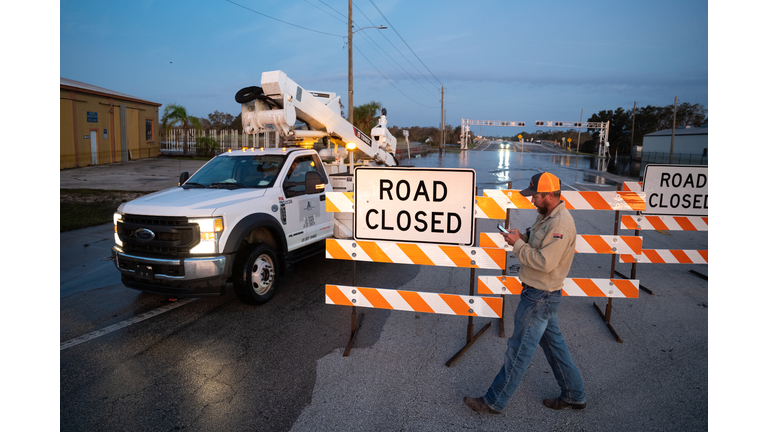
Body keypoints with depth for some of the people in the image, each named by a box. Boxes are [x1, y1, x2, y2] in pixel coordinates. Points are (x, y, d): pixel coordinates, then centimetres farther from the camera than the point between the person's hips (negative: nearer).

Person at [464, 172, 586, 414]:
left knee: (519, 349, 1)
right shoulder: (547, 216, 8)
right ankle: (574, 396, 36)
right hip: (541, 294, 10)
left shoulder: (560, 224, -24)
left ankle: (494, 401, 14)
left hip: (540, 297, -10)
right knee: (552, 342, 21)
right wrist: (524, 238, 0)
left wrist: (518, 244, -20)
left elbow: (545, 262, -30)